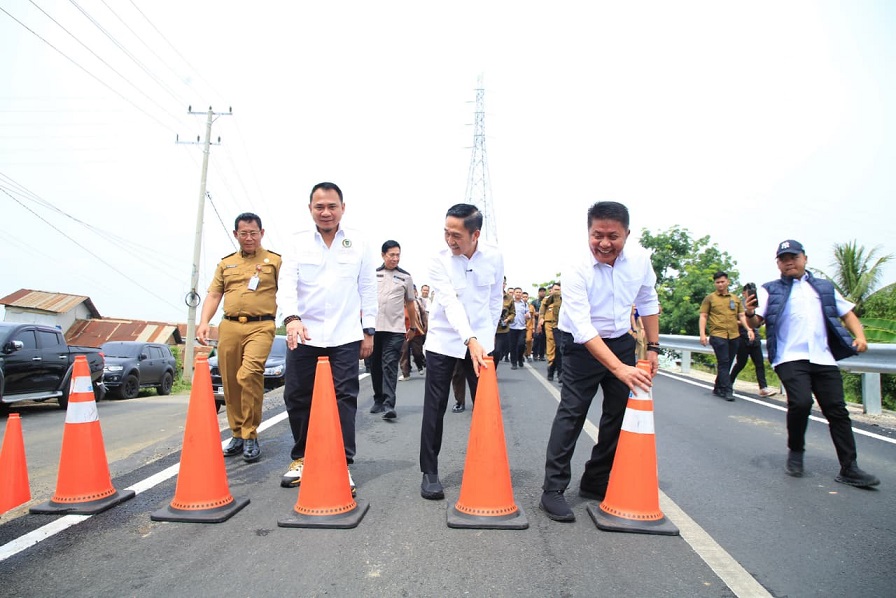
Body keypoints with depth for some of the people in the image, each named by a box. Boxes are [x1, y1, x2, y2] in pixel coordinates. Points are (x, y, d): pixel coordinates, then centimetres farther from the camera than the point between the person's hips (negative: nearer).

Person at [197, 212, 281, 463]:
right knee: (230, 382, 6)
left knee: (249, 374, -22)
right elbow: (213, 295, 17)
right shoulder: (226, 263, 20)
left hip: (260, 326, -4)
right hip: (229, 327, 5)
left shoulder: (275, 261, 8)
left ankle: (250, 436, -10)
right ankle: (237, 433, 21)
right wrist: (204, 322, 2)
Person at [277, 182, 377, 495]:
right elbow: (286, 284, -6)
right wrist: (292, 318, -23)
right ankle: (301, 458, 27)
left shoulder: (358, 243, 4)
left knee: (344, 397, -3)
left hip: (345, 336, -1)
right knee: (297, 397, 8)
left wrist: (369, 331, 3)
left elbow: (368, 289, 6)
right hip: (303, 334, 2)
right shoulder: (298, 243, 4)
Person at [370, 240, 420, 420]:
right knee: (375, 366, 10)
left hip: (395, 329, -2)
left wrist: (413, 327, 17)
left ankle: (389, 405, -13)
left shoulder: (405, 277, 6)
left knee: (390, 366, -10)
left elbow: (410, 303, 13)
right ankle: (378, 400, 24)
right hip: (373, 328, 2)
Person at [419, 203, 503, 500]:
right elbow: (450, 303, -26)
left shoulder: (494, 257, -7)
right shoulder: (439, 261, -14)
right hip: (443, 341, -2)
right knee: (434, 409, 1)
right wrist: (471, 340, -38)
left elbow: (496, 298, 7)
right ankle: (429, 472, 14)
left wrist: (489, 334, 9)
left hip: (481, 341, 2)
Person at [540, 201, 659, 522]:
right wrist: (619, 368, -40)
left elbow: (648, 302, 7)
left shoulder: (640, 259, -9)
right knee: (571, 412, -11)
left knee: (620, 414, 9)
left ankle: (596, 483, 23)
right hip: (583, 347, -6)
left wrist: (653, 347, 6)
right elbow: (583, 329, -32)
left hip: (622, 342, 6)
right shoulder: (576, 273, -25)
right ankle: (553, 490, -4)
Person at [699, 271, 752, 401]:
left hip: (734, 336, 5)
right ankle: (727, 390, -6)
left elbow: (741, 316, 16)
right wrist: (702, 334, -8)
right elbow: (703, 316, 1)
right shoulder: (710, 298, 4)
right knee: (723, 363, -8)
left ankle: (718, 389, 21)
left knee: (727, 364, 9)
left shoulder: (736, 299, 16)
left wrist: (749, 329, 0)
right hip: (718, 335, -4)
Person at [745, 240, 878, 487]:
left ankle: (849, 469, 10)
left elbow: (847, 313, 22)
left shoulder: (824, 288, 20)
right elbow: (756, 322, -1)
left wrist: (859, 335, 3)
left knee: (837, 410, 1)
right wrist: (750, 314, -25)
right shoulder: (770, 290, 9)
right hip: (789, 358, -3)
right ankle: (795, 452, 3)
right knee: (800, 402, -21)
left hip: (823, 358, 4)